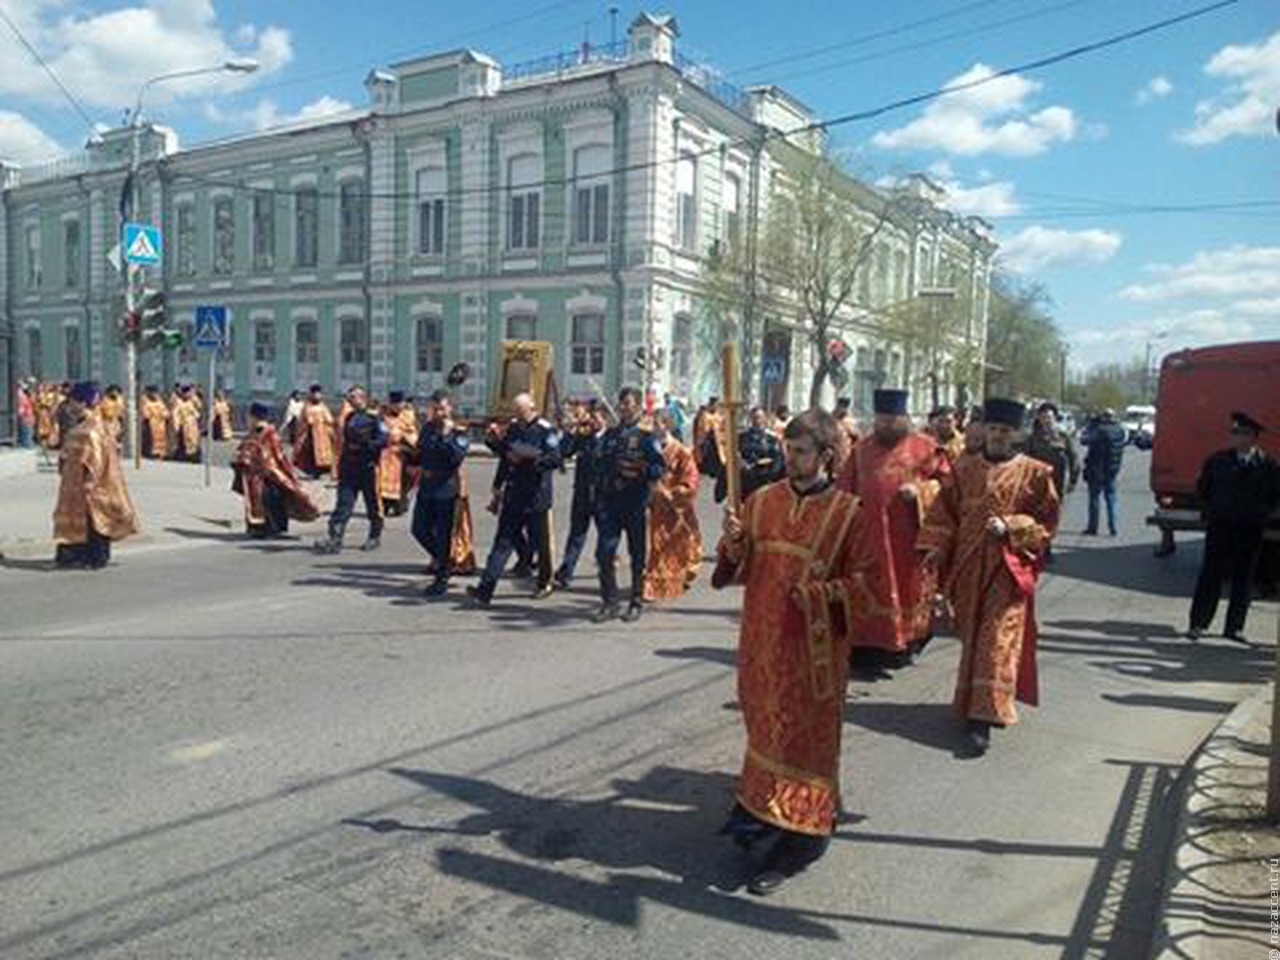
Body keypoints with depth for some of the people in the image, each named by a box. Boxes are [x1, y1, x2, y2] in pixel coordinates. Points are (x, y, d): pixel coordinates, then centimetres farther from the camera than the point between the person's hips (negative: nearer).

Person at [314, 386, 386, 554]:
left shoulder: (374, 418, -7)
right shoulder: (350, 417, 16)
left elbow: (383, 439, -15)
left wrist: (364, 446, -23)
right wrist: (342, 462, 18)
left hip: (368, 467, -6)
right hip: (349, 468, 6)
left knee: (372, 503, 7)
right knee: (344, 502, -2)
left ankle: (375, 537, 23)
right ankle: (335, 539, -6)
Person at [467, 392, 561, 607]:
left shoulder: (546, 431, -9)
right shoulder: (513, 428, 10)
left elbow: (555, 459, -20)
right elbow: (504, 457, 20)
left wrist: (528, 459, -27)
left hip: (536, 497, -5)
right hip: (513, 495, 5)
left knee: (540, 542, 9)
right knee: (503, 541, -1)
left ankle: (544, 583, 31)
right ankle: (484, 590, -7)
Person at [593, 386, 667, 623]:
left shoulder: (647, 435, -3)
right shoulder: (610, 434, 13)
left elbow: (660, 467, -8)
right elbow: (600, 465, 19)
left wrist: (640, 471, -26)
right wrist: (598, 500, 15)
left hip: (636, 504, -4)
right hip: (610, 502, 4)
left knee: (638, 556, 6)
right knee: (604, 552, -2)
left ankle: (636, 603, 18)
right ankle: (609, 602, 10)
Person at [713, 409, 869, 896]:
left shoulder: (848, 512, -8)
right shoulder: (762, 501, 4)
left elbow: (862, 581, -7)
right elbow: (736, 568, 6)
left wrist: (817, 593, -20)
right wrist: (733, 541, -13)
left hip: (813, 646, -4)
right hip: (761, 637, 4)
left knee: (805, 737, 4)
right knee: (763, 727, 17)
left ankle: (795, 842, 14)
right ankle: (761, 807, 37)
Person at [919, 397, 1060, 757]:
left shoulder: (1034, 473, -1)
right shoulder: (965, 469, 8)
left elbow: (1047, 522, 0)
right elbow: (944, 511, 8)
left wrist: (1010, 527, -15)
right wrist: (935, 548, -5)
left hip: (1008, 570, -4)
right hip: (968, 568, 4)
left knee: (997, 641, -8)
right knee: (972, 637, 13)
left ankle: (983, 717, -10)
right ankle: (975, 703, 31)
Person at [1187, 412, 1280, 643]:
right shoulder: (1218, 460, 0)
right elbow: (1203, 487, 12)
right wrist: (1212, 509, 7)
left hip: (1251, 530, 0)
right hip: (1219, 527, 0)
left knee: (1243, 579, 6)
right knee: (1211, 574, 1)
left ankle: (1234, 627, 15)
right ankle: (1198, 623, 5)